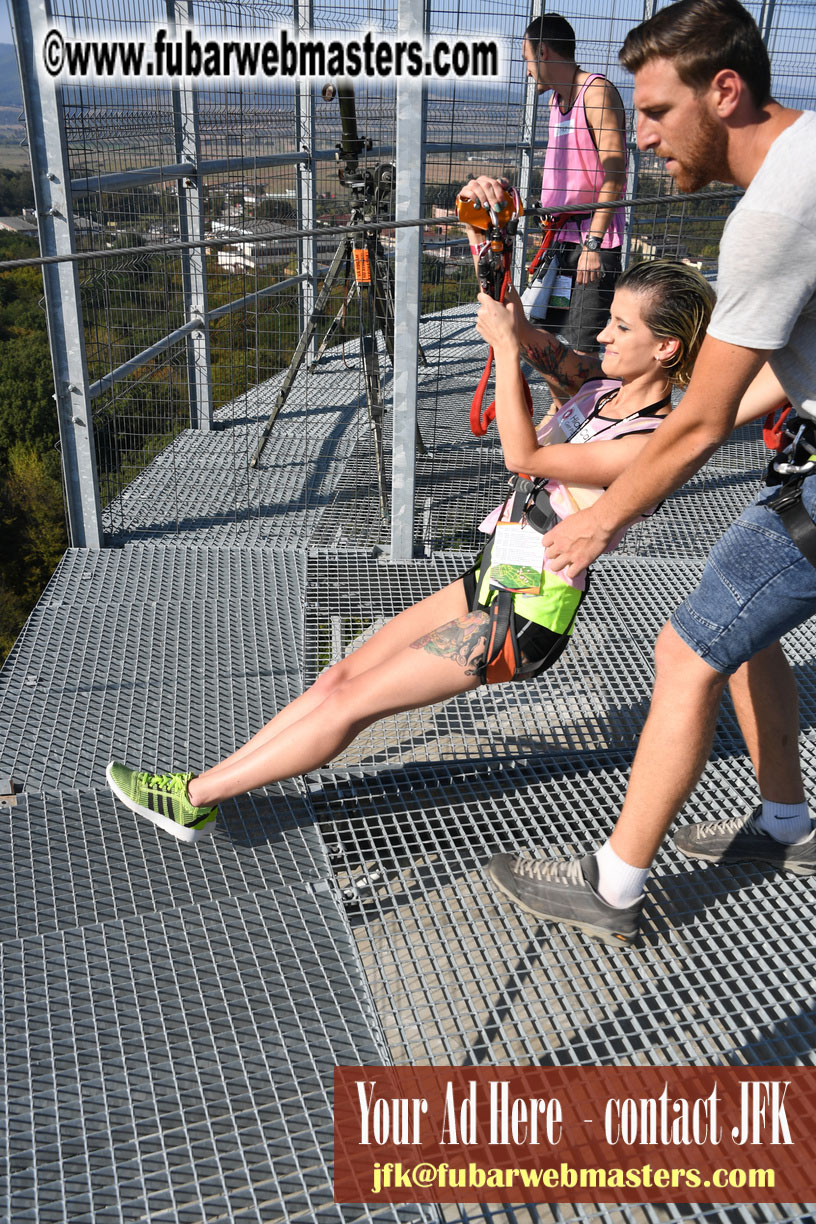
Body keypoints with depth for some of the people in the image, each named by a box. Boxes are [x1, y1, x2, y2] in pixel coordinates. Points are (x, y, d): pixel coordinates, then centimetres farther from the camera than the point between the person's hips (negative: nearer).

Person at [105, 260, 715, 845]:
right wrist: (514, 322, -19)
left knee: (352, 703, -6)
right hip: (492, 579, 8)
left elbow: (524, 457, -24)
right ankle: (206, 781, 11)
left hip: (529, 617, -8)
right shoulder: (606, 384, 5)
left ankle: (195, 799, 3)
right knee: (344, 672, 4)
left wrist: (506, 345, -23)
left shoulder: (655, 444, -20)